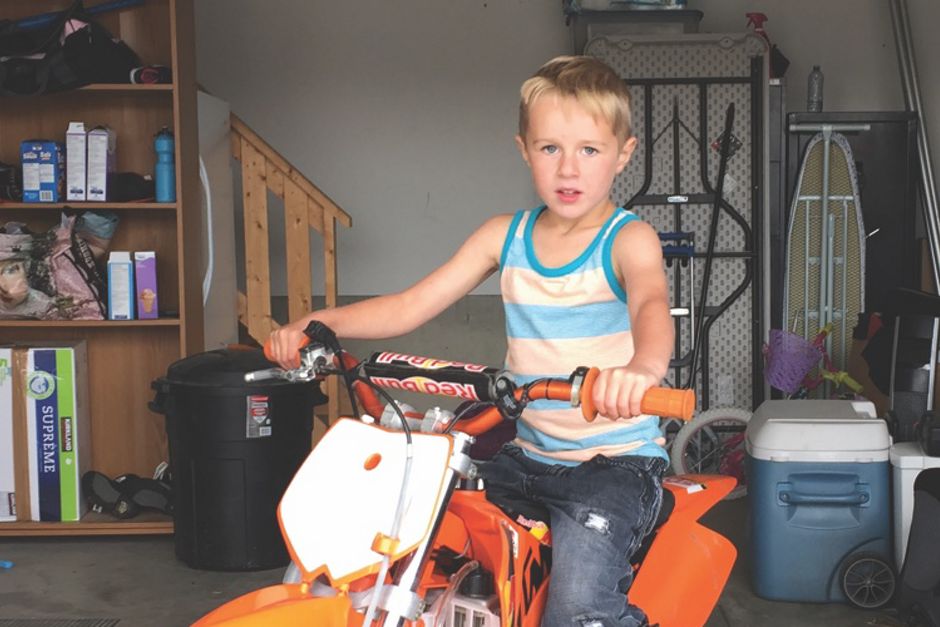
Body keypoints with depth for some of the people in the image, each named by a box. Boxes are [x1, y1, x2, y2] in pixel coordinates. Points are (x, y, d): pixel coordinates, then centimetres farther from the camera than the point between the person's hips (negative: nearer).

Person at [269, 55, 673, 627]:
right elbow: (410, 305, 6)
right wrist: (319, 322, -9)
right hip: (527, 454, 5)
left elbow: (651, 305, -29)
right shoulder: (505, 236, 7)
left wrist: (642, 367, -53)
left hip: (618, 458, -5)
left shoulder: (629, 239, -7)